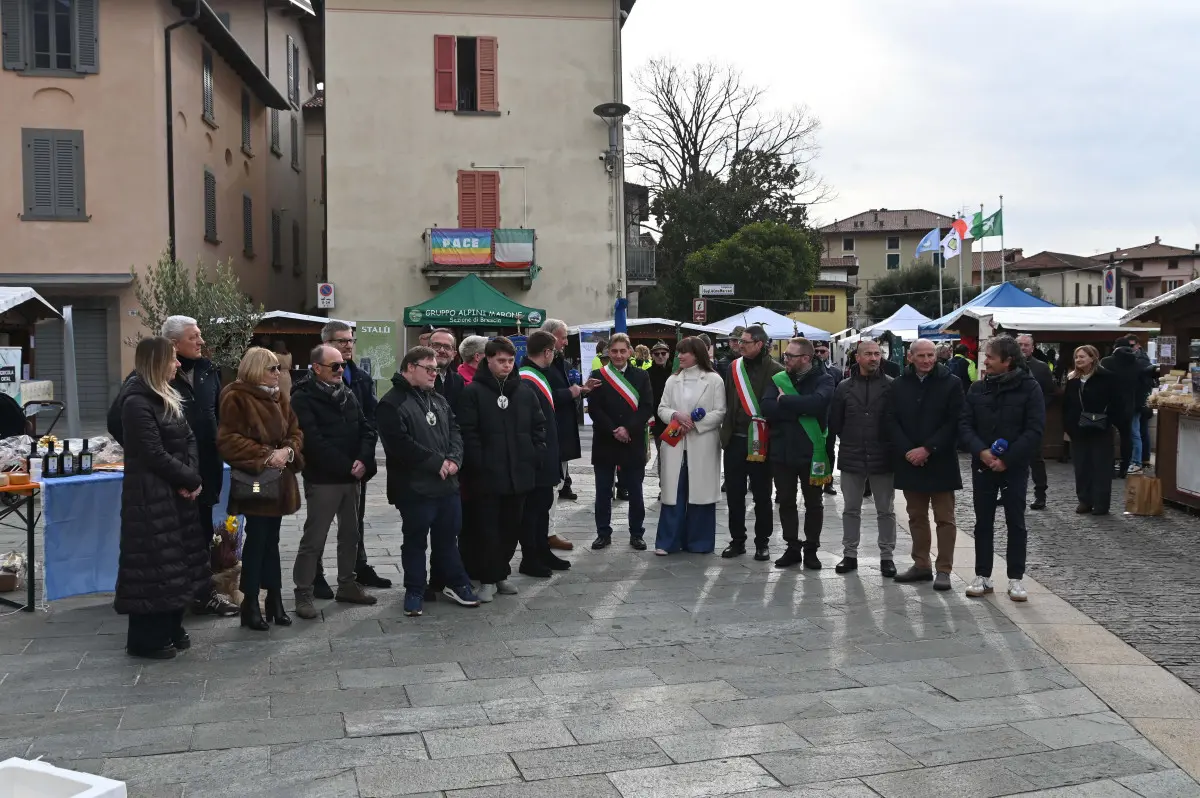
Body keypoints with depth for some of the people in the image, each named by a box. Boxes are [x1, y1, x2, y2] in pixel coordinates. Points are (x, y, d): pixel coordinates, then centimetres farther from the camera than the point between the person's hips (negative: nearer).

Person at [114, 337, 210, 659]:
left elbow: (189, 439, 9)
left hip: (177, 492, 9)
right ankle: (146, 640, 9)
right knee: (154, 564, -2)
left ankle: (170, 630, 26)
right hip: (151, 495, -9)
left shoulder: (168, 397, 13)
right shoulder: (137, 403, -16)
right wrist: (191, 480, -11)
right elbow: (155, 454, -20)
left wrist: (191, 478, -6)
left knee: (178, 560, 14)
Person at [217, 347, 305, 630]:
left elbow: (295, 432, 12)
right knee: (257, 540, -4)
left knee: (270, 540, 12)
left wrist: (288, 451, -10)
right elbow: (229, 440, -17)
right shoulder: (235, 398, -10)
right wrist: (265, 455, -21)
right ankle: (250, 604, 5)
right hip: (253, 481, -7)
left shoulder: (279, 398, 13)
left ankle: (274, 599, 17)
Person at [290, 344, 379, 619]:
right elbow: (314, 442, -19)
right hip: (322, 479, -7)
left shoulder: (347, 394, 11)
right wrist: (347, 466, -17)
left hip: (351, 477, 7)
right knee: (314, 537, -3)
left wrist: (363, 460, -12)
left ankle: (347, 584, 28)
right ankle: (303, 592, 7)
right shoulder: (303, 399, -11)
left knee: (351, 533, 15)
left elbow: (366, 429, 6)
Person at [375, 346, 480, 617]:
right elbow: (400, 444, -22)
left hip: (447, 483, 7)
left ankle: (455, 583, 29)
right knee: (415, 540, 6)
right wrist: (436, 462, -17)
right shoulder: (392, 403, -12)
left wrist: (454, 460, -8)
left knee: (448, 536, 16)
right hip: (414, 487, -6)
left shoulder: (439, 400, 14)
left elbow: (454, 430, 12)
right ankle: (414, 591, 18)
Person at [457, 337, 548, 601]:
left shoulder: (525, 391, 9)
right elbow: (467, 432, -10)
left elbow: (539, 426, 14)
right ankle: (488, 579, 10)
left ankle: (501, 573, 25)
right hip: (487, 475, -5)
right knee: (487, 527, 1)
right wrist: (479, 463, -14)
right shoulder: (473, 391, -5)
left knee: (512, 527, 12)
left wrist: (535, 455, 3)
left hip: (519, 473, 5)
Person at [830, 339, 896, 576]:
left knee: (886, 510, 7)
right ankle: (849, 554, 21)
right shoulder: (844, 387, 2)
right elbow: (834, 421, 8)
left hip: (882, 458, -2)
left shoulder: (891, 386, -5)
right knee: (851, 510, 11)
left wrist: (888, 444, -1)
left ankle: (886, 556, 17)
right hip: (851, 458, 2)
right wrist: (851, 441, 8)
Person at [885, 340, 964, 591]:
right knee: (916, 516, 12)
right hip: (909, 461, 4)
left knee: (944, 518, 1)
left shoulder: (951, 383, -4)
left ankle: (944, 570, 6)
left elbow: (954, 422, -9)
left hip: (941, 462, -4)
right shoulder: (899, 385, 6)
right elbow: (891, 420, 2)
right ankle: (921, 565, 22)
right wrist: (907, 451, -11)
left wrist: (927, 449, -15)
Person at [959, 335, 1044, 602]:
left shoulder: (1029, 388, -6)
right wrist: (981, 451, -17)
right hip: (982, 465, 3)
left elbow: (1035, 430, -11)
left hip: (1015, 467, -3)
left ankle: (1015, 579, 12)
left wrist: (1007, 459, -17)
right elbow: (964, 424, 0)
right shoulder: (978, 388, 4)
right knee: (983, 522, 8)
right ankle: (982, 576, 16)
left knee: (1016, 523, 4)